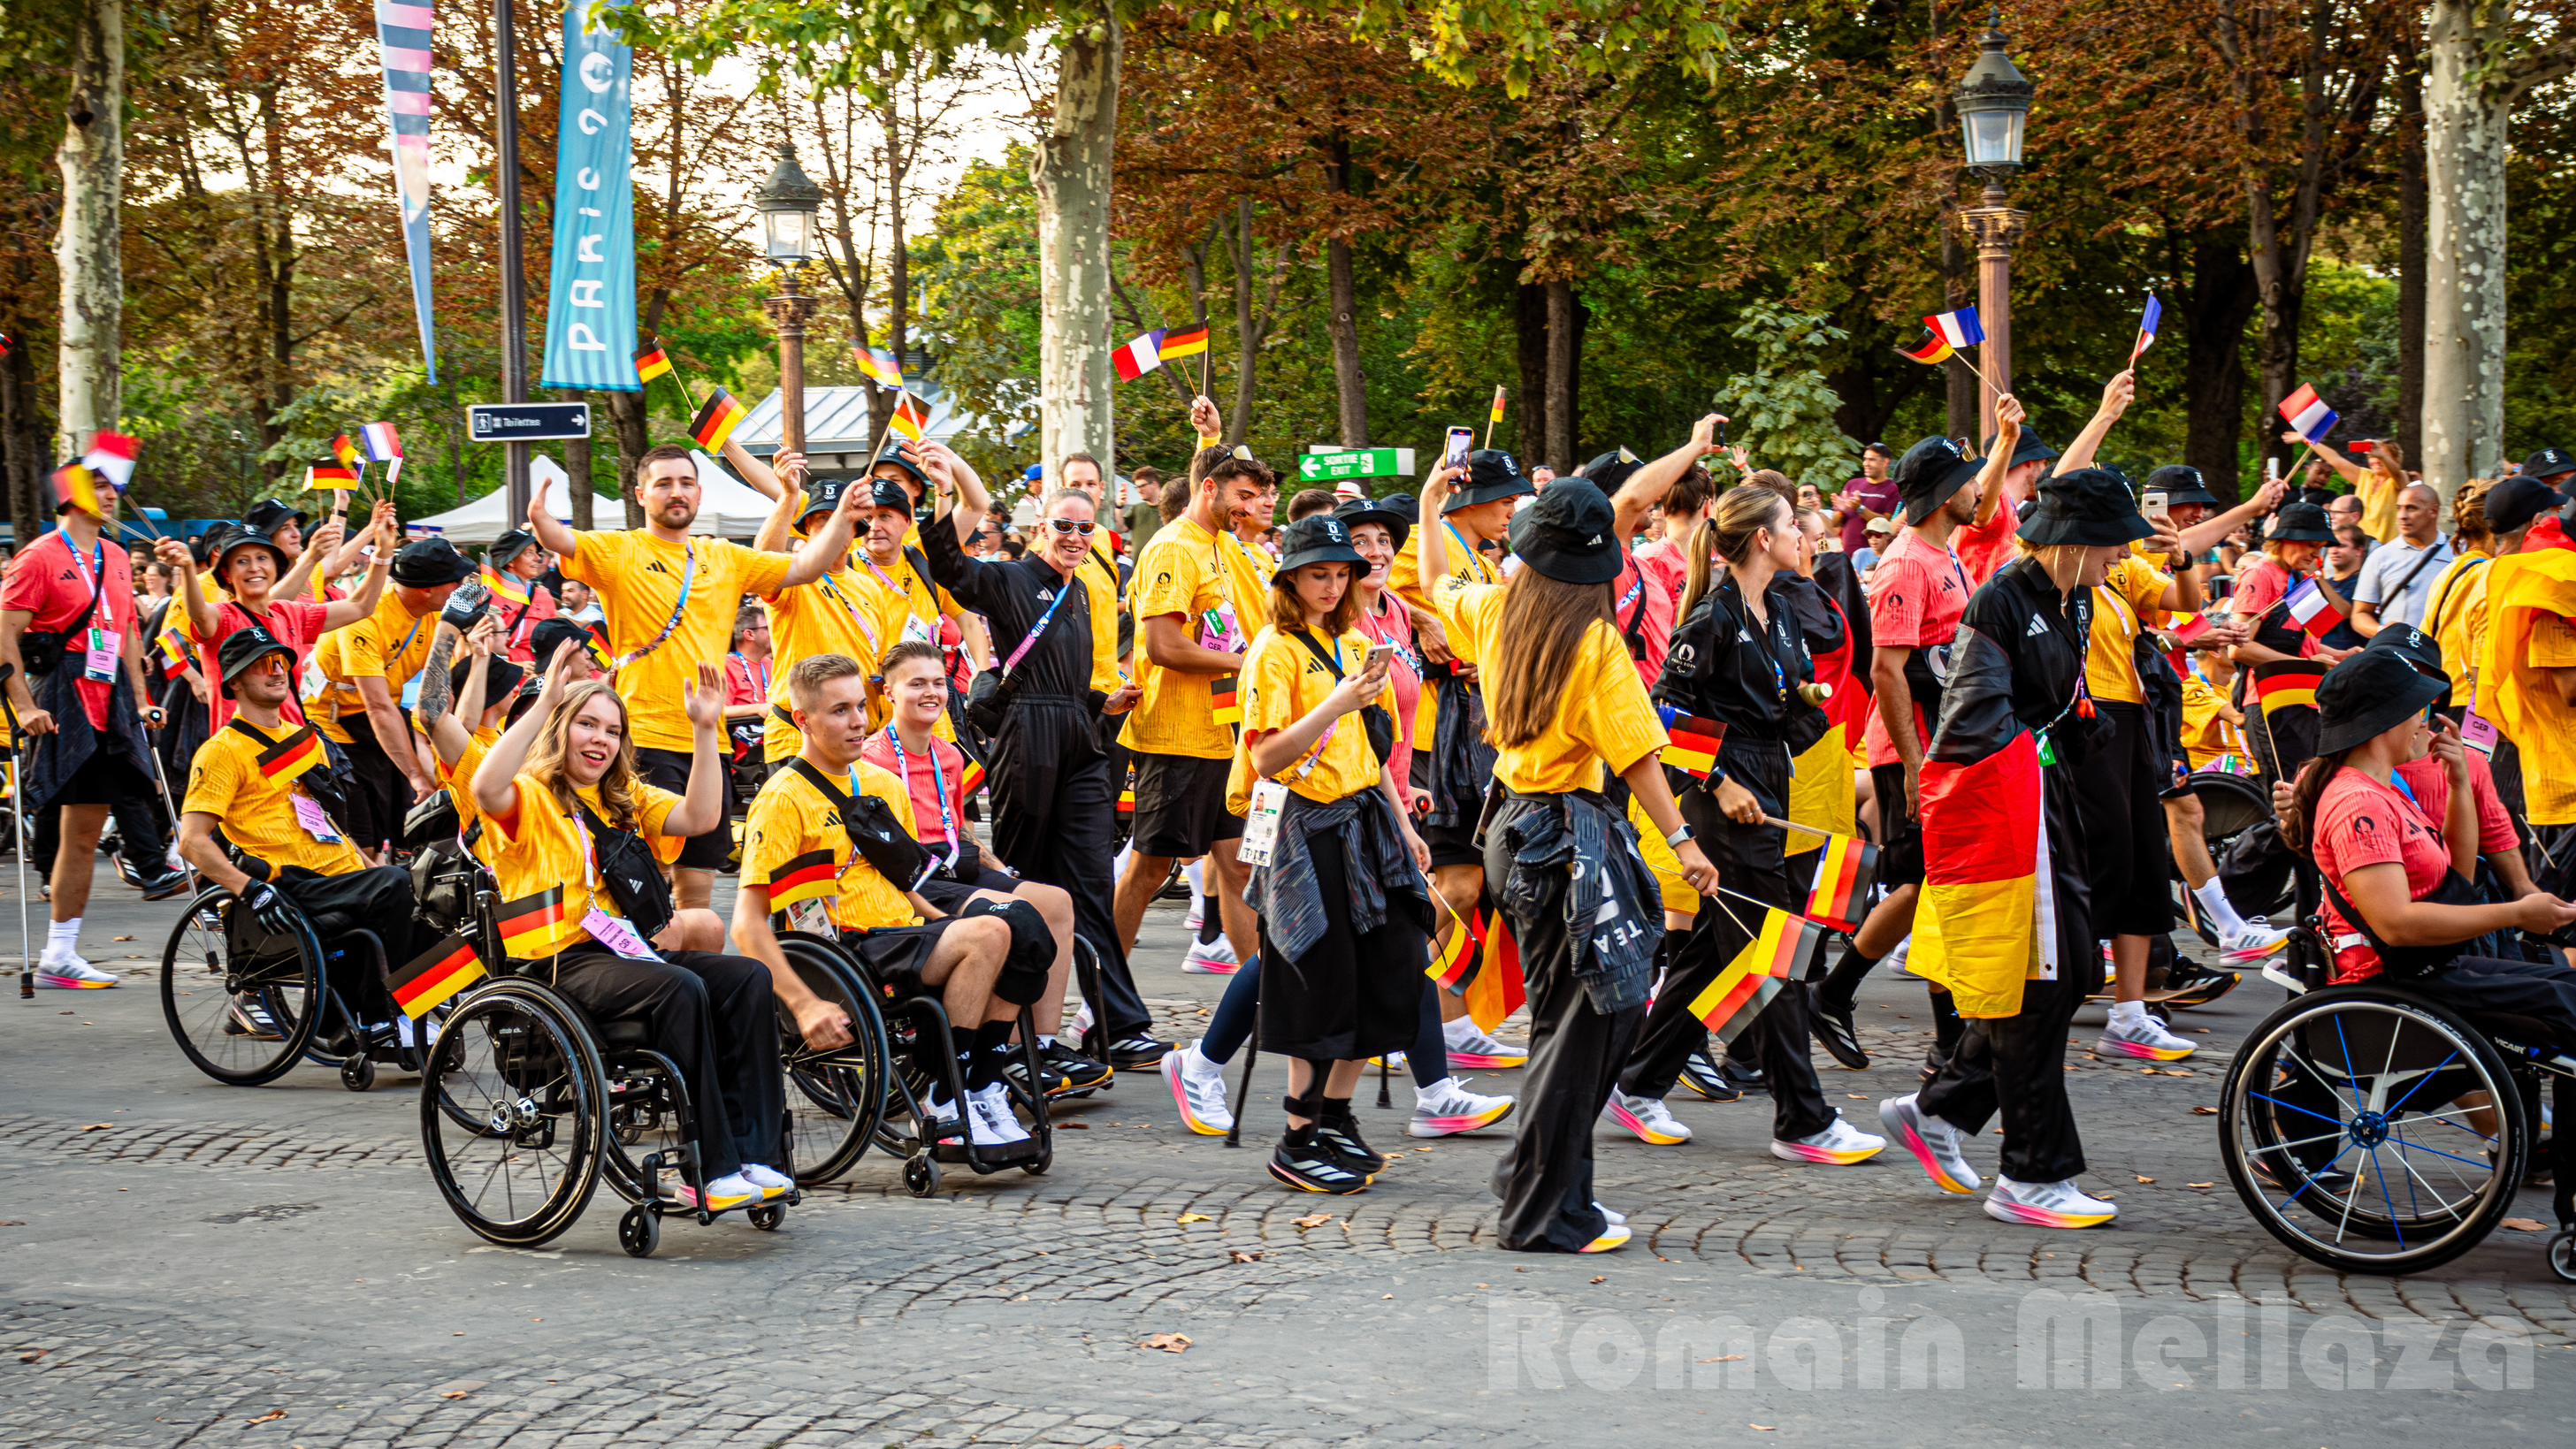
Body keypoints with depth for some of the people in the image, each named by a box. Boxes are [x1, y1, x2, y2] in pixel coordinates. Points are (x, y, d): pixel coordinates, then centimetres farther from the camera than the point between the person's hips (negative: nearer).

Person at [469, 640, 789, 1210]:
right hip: (558, 960, -7)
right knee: (680, 988, -33)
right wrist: (544, 705, -25)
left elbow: (700, 817, 10)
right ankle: (710, 1172, -31)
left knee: (749, 977, -17)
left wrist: (706, 730, 2)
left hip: (624, 949, 7)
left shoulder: (626, 798, 25)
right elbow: (486, 789, -22)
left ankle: (754, 1153, -22)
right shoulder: (529, 798, 2)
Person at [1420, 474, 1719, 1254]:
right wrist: (1682, 840, -16)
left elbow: (1434, 582, 27)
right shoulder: (1595, 642, -13)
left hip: (1515, 829, 8)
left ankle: (1543, 1185, 17)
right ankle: (1539, 1212, -3)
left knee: (1566, 1017, 15)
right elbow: (1635, 755, -17)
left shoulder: (1490, 610, 5)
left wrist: (1430, 508, 42)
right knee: (1583, 1021, -4)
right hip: (1568, 834, -8)